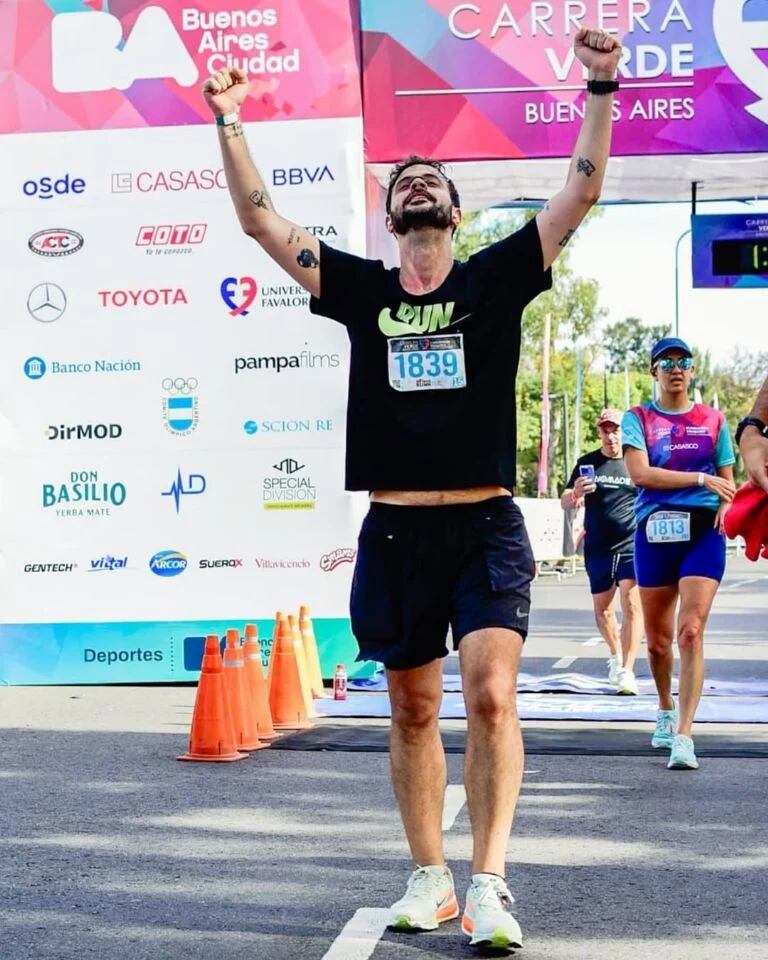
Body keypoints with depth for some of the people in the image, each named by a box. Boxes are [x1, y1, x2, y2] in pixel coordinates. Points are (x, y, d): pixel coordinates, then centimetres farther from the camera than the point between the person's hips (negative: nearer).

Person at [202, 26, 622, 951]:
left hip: (486, 529, -2)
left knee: (492, 696, -17)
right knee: (413, 714, 10)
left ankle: (489, 885, -11)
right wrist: (228, 121, 3)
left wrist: (600, 90, -10)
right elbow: (260, 220, 7)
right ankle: (430, 879, 23)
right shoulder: (361, 289, 8)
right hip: (395, 533, 2)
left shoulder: (496, 278, 4)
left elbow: (580, 194, -3)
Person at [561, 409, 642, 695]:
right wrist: (576, 493, -17)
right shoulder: (587, 464, 5)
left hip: (632, 546, -2)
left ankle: (626, 671, -14)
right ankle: (616, 654, 38)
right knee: (603, 609, 13)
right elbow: (565, 502, 5)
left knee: (632, 604, -15)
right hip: (597, 548, 2)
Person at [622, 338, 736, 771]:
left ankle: (684, 736, -17)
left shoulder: (713, 420, 12)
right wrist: (701, 479, -13)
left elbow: (727, 480, 15)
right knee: (658, 640, 10)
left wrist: (726, 503, -8)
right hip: (655, 531, 1)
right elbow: (640, 474, -8)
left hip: (703, 530, -1)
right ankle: (666, 711, 36)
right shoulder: (639, 419, 6)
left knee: (691, 631, -15)